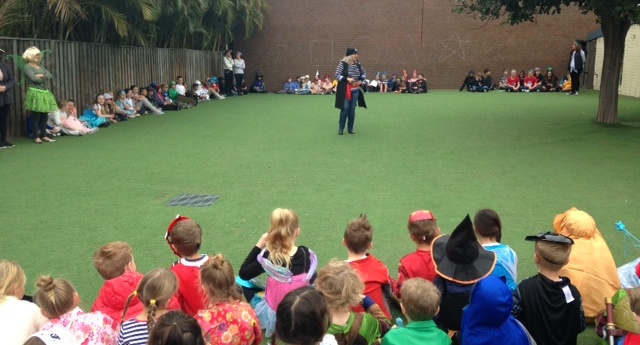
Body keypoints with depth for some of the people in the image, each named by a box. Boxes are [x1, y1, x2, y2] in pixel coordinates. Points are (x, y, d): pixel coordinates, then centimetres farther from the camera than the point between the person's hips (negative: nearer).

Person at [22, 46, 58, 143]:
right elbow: (34, 78, -17)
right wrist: (44, 78, -1)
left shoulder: (40, 66, 18)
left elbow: (50, 76, 7)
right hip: (35, 93, -7)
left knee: (44, 115, 7)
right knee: (36, 116, -3)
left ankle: (44, 135, 15)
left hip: (45, 93, 7)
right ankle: (36, 137, 2)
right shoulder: (27, 67, -4)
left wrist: (42, 75, -10)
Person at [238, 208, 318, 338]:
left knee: (243, 282, 17)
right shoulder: (306, 254, -15)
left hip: (273, 315, -1)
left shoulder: (268, 257, -21)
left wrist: (258, 246, -6)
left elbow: (243, 274, -5)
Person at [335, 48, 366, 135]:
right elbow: (337, 75, -12)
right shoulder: (342, 63, -11)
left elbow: (364, 73, 18)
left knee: (352, 109, 8)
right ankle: (341, 128, 8)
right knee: (345, 108, -5)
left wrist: (361, 80, 0)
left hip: (355, 90, 5)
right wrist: (347, 79, -21)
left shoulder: (358, 64, 4)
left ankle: (350, 128, 17)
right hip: (345, 90, -5)